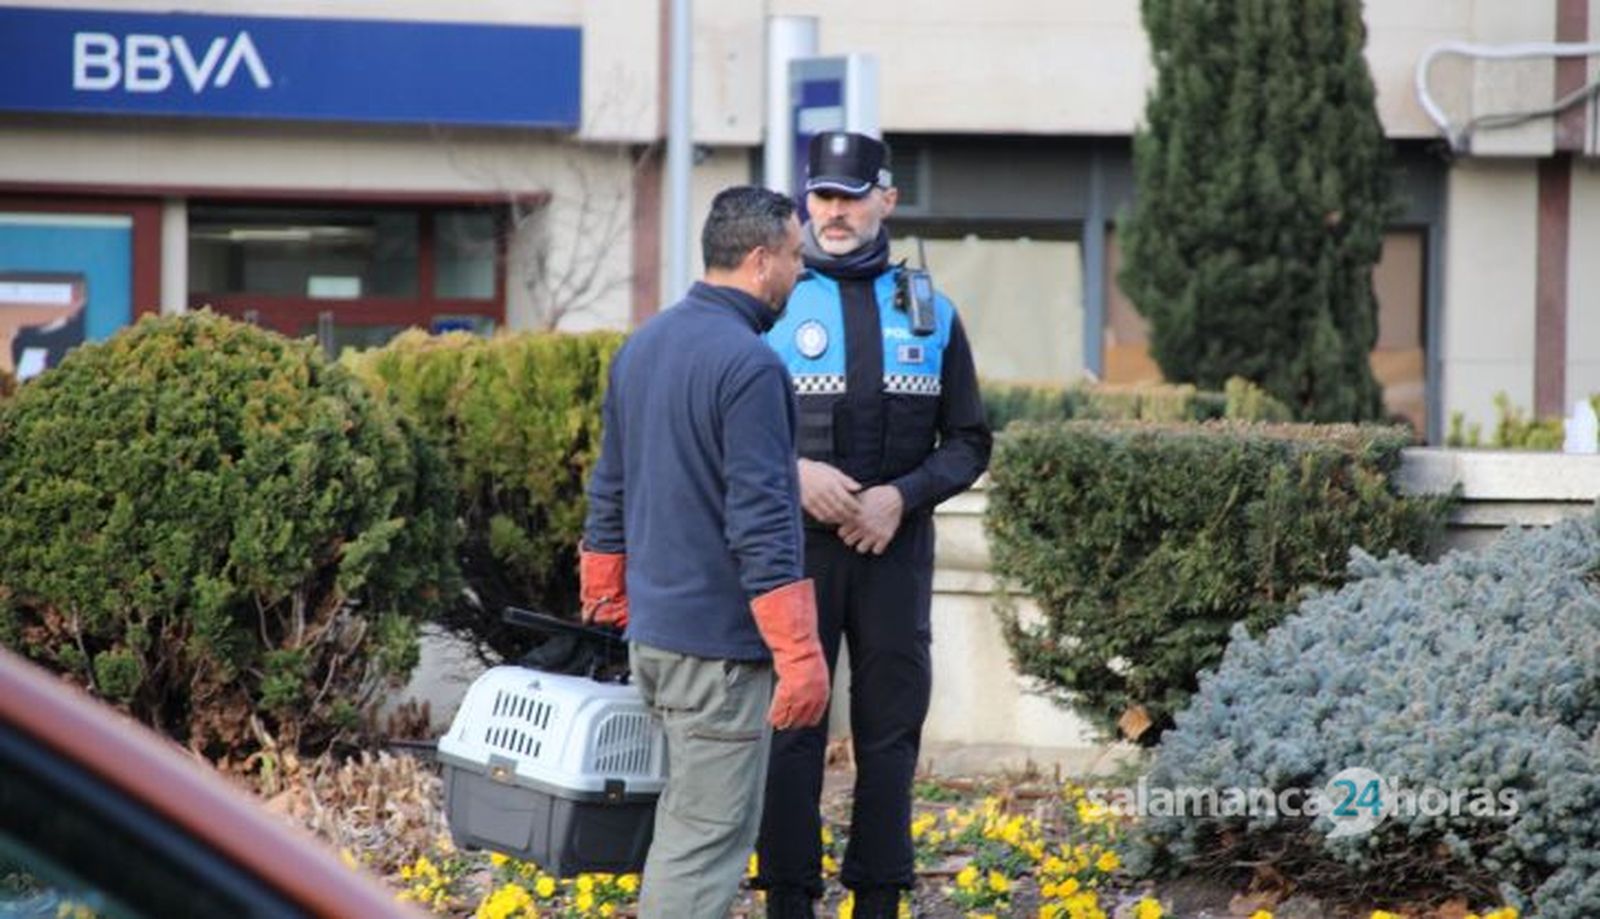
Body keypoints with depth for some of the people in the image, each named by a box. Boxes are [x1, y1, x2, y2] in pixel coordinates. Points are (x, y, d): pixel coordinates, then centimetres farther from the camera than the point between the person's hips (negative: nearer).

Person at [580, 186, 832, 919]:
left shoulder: (642, 346, 11)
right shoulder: (749, 364, -17)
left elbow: (609, 494, 18)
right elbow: (762, 526, -20)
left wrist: (605, 605, 27)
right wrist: (800, 656, -19)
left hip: (653, 632, 9)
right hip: (720, 643, -9)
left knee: (681, 825, 17)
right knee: (708, 839, -5)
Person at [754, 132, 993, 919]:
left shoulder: (929, 313, 7)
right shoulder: (774, 305, 1)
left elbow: (969, 441, 7)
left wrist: (902, 496, -10)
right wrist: (791, 472, -17)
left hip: (894, 550, 2)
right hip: (796, 547, -2)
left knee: (890, 728, 4)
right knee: (791, 727, -2)